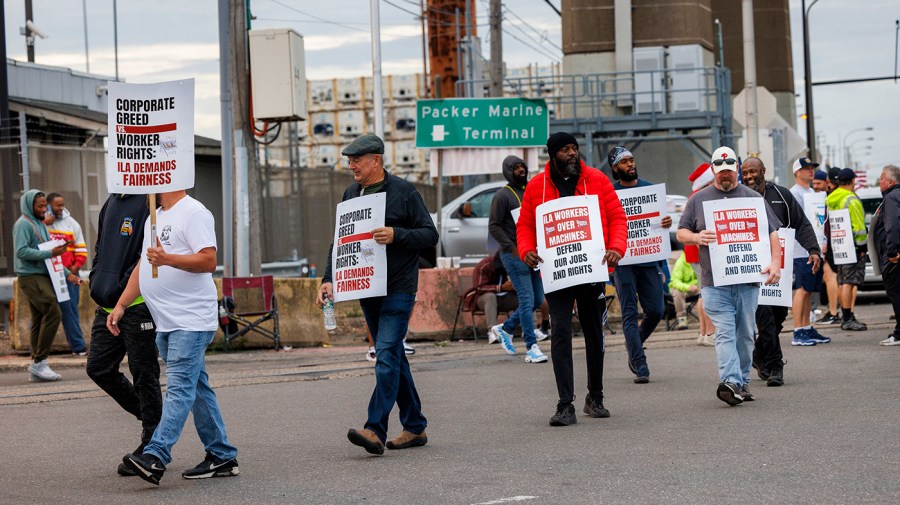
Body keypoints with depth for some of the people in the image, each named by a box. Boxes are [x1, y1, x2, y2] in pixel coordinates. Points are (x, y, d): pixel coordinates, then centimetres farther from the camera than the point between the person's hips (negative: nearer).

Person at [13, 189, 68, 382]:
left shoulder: (40, 224, 20)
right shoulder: (23, 224, -9)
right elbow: (22, 251, -19)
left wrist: (57, 249, 6)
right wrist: (49, 253, -21)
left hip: (41, 276, 10)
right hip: (31, 277, -10)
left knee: (39, 320, 8)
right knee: (53, 313, -18)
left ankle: (36, 368, 9)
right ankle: (39, 361, -16)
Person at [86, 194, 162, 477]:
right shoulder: (112, 201, 15)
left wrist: (118, 290, -19)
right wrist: (97, 282, 8)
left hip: (138, 304, -9)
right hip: (107, 305, 9)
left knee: (144, 375, 0)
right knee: (99, 368, 10)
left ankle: (151, 446, 11)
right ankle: (149, 416, 26)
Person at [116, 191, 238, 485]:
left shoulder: (194, 213, -10)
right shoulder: (154, 218, 20)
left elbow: (209, 261, -19)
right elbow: (143, 265, 23)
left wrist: (167, 259, -28)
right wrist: (121, 305, 17)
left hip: (191, 322, -10)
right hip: (166, 323, 10)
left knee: (179, 388, -15)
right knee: (196, 388, 12)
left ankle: (156, 457, -25)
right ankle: (222, 456, 17)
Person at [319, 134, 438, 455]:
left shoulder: (404, 192, -5)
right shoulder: (350, 194, 13)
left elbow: (430, 235, -6)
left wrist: (396, 235, -21)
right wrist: (329, 279, 5)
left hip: (398, 289, -7)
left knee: (387, 354, -15)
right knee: (393, 358, 11)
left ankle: (375, 430, -21)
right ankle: (415, 427, 19)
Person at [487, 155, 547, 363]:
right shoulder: (503, 195, -7)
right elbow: (494, 226, -10)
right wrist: (511, 247, -16)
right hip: (514, 254, -7)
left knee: (537, 299, 10)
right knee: (527, 300, -10)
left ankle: (505, 328, 27)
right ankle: (532, 348, -8)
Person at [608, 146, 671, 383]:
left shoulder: (649, 188, 12)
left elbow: (661, 217, 17)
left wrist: (667, 223, -6)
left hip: (649, 258, 3)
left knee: (656, 310, 1)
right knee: (630, 314, -5)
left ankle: (634, 348, 28)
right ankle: (640, 366, -5)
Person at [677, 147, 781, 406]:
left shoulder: (753, 198, 12)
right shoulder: (699, 200, 12)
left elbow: (772, 233, 10)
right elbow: (681, 233, 14)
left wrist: (775, 263, -5)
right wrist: (697, 237, -9)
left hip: (748, 280, 2)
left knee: (745, 334, 6)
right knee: (725, 333, -13)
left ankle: (742, 382, 15)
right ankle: (731, 382, -24)